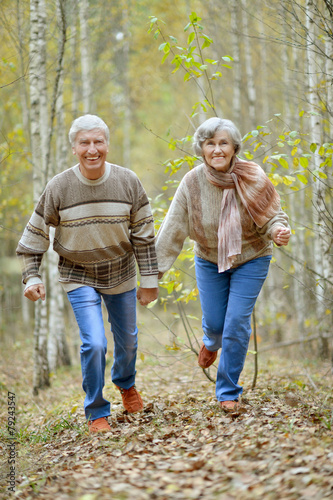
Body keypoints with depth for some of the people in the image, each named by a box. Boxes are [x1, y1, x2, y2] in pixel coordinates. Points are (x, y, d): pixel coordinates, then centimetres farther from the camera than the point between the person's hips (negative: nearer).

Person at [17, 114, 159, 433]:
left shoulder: (128, 182, -12)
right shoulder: (59, 187, -16)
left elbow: (143, 234, -4)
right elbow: (35, 234, -5)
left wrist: (149, 280, -2)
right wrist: (31, 277, -10)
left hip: (121, 275, 2)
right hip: (79, 277, -2)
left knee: (127, 340, 18)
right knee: (94, 343, -15)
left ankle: (125, 383, 51)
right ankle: (97, 413, 6)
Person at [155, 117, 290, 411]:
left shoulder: (252, 178, -21)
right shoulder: (192, 183, -18)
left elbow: (273, 216, -12)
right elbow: (172, 230, -15)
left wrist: (279, 231, -36)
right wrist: (155, 271, -16)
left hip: (251, 259, -1)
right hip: (210, 260, 1)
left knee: (237, 323, -6)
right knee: (214, 322, 7)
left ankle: (229, 391, 12)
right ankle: (211, 343, 48)